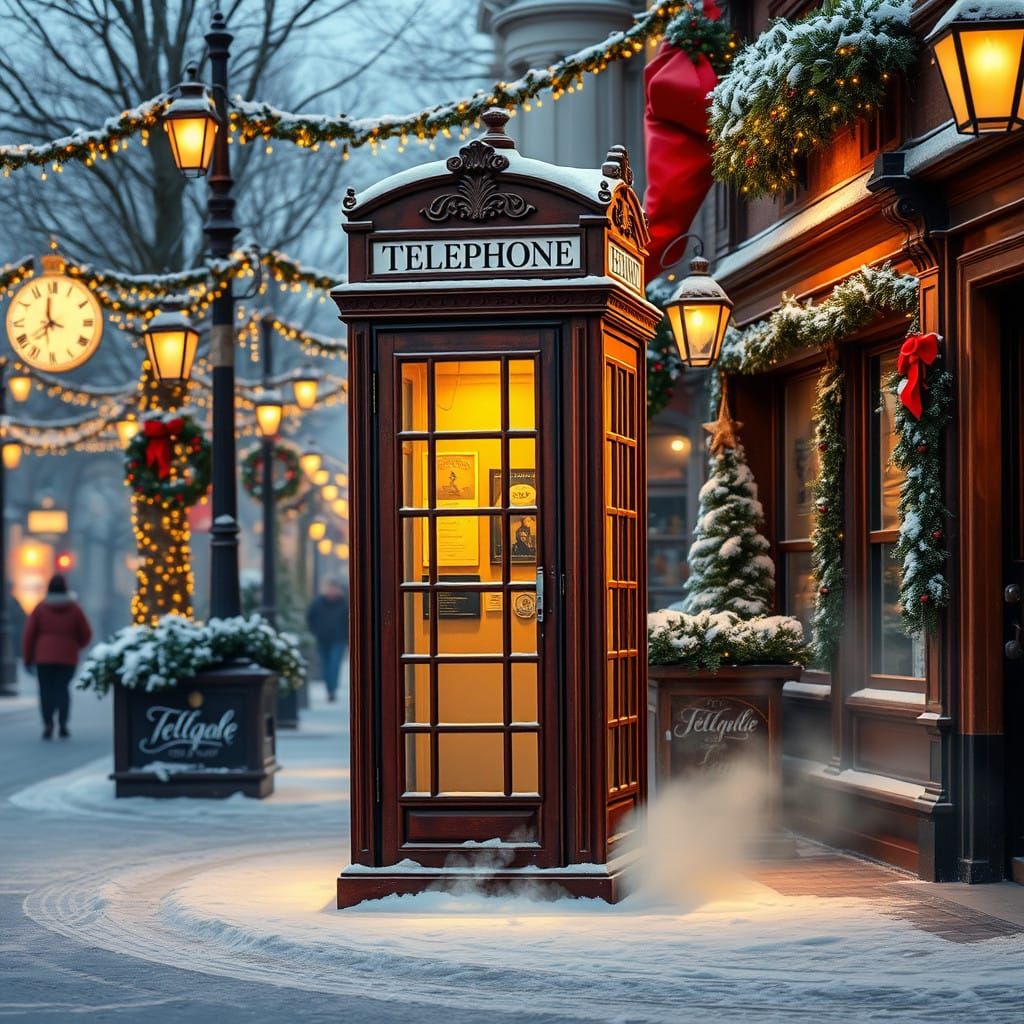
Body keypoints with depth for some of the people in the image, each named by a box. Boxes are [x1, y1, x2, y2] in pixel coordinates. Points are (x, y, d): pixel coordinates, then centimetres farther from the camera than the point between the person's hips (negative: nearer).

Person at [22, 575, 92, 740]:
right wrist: (76, 645, 26)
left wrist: (27, 658, 7)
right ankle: (63, 722, -8)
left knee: (46, 689, 1)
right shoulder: (74, 609, 1)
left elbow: (29, 634, 0)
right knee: (62, 688, 8)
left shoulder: (40, 608, 0)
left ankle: (48, 723, -14)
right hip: (67, 657, 1)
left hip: (44, 657, -1)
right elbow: (86, 634, 5)